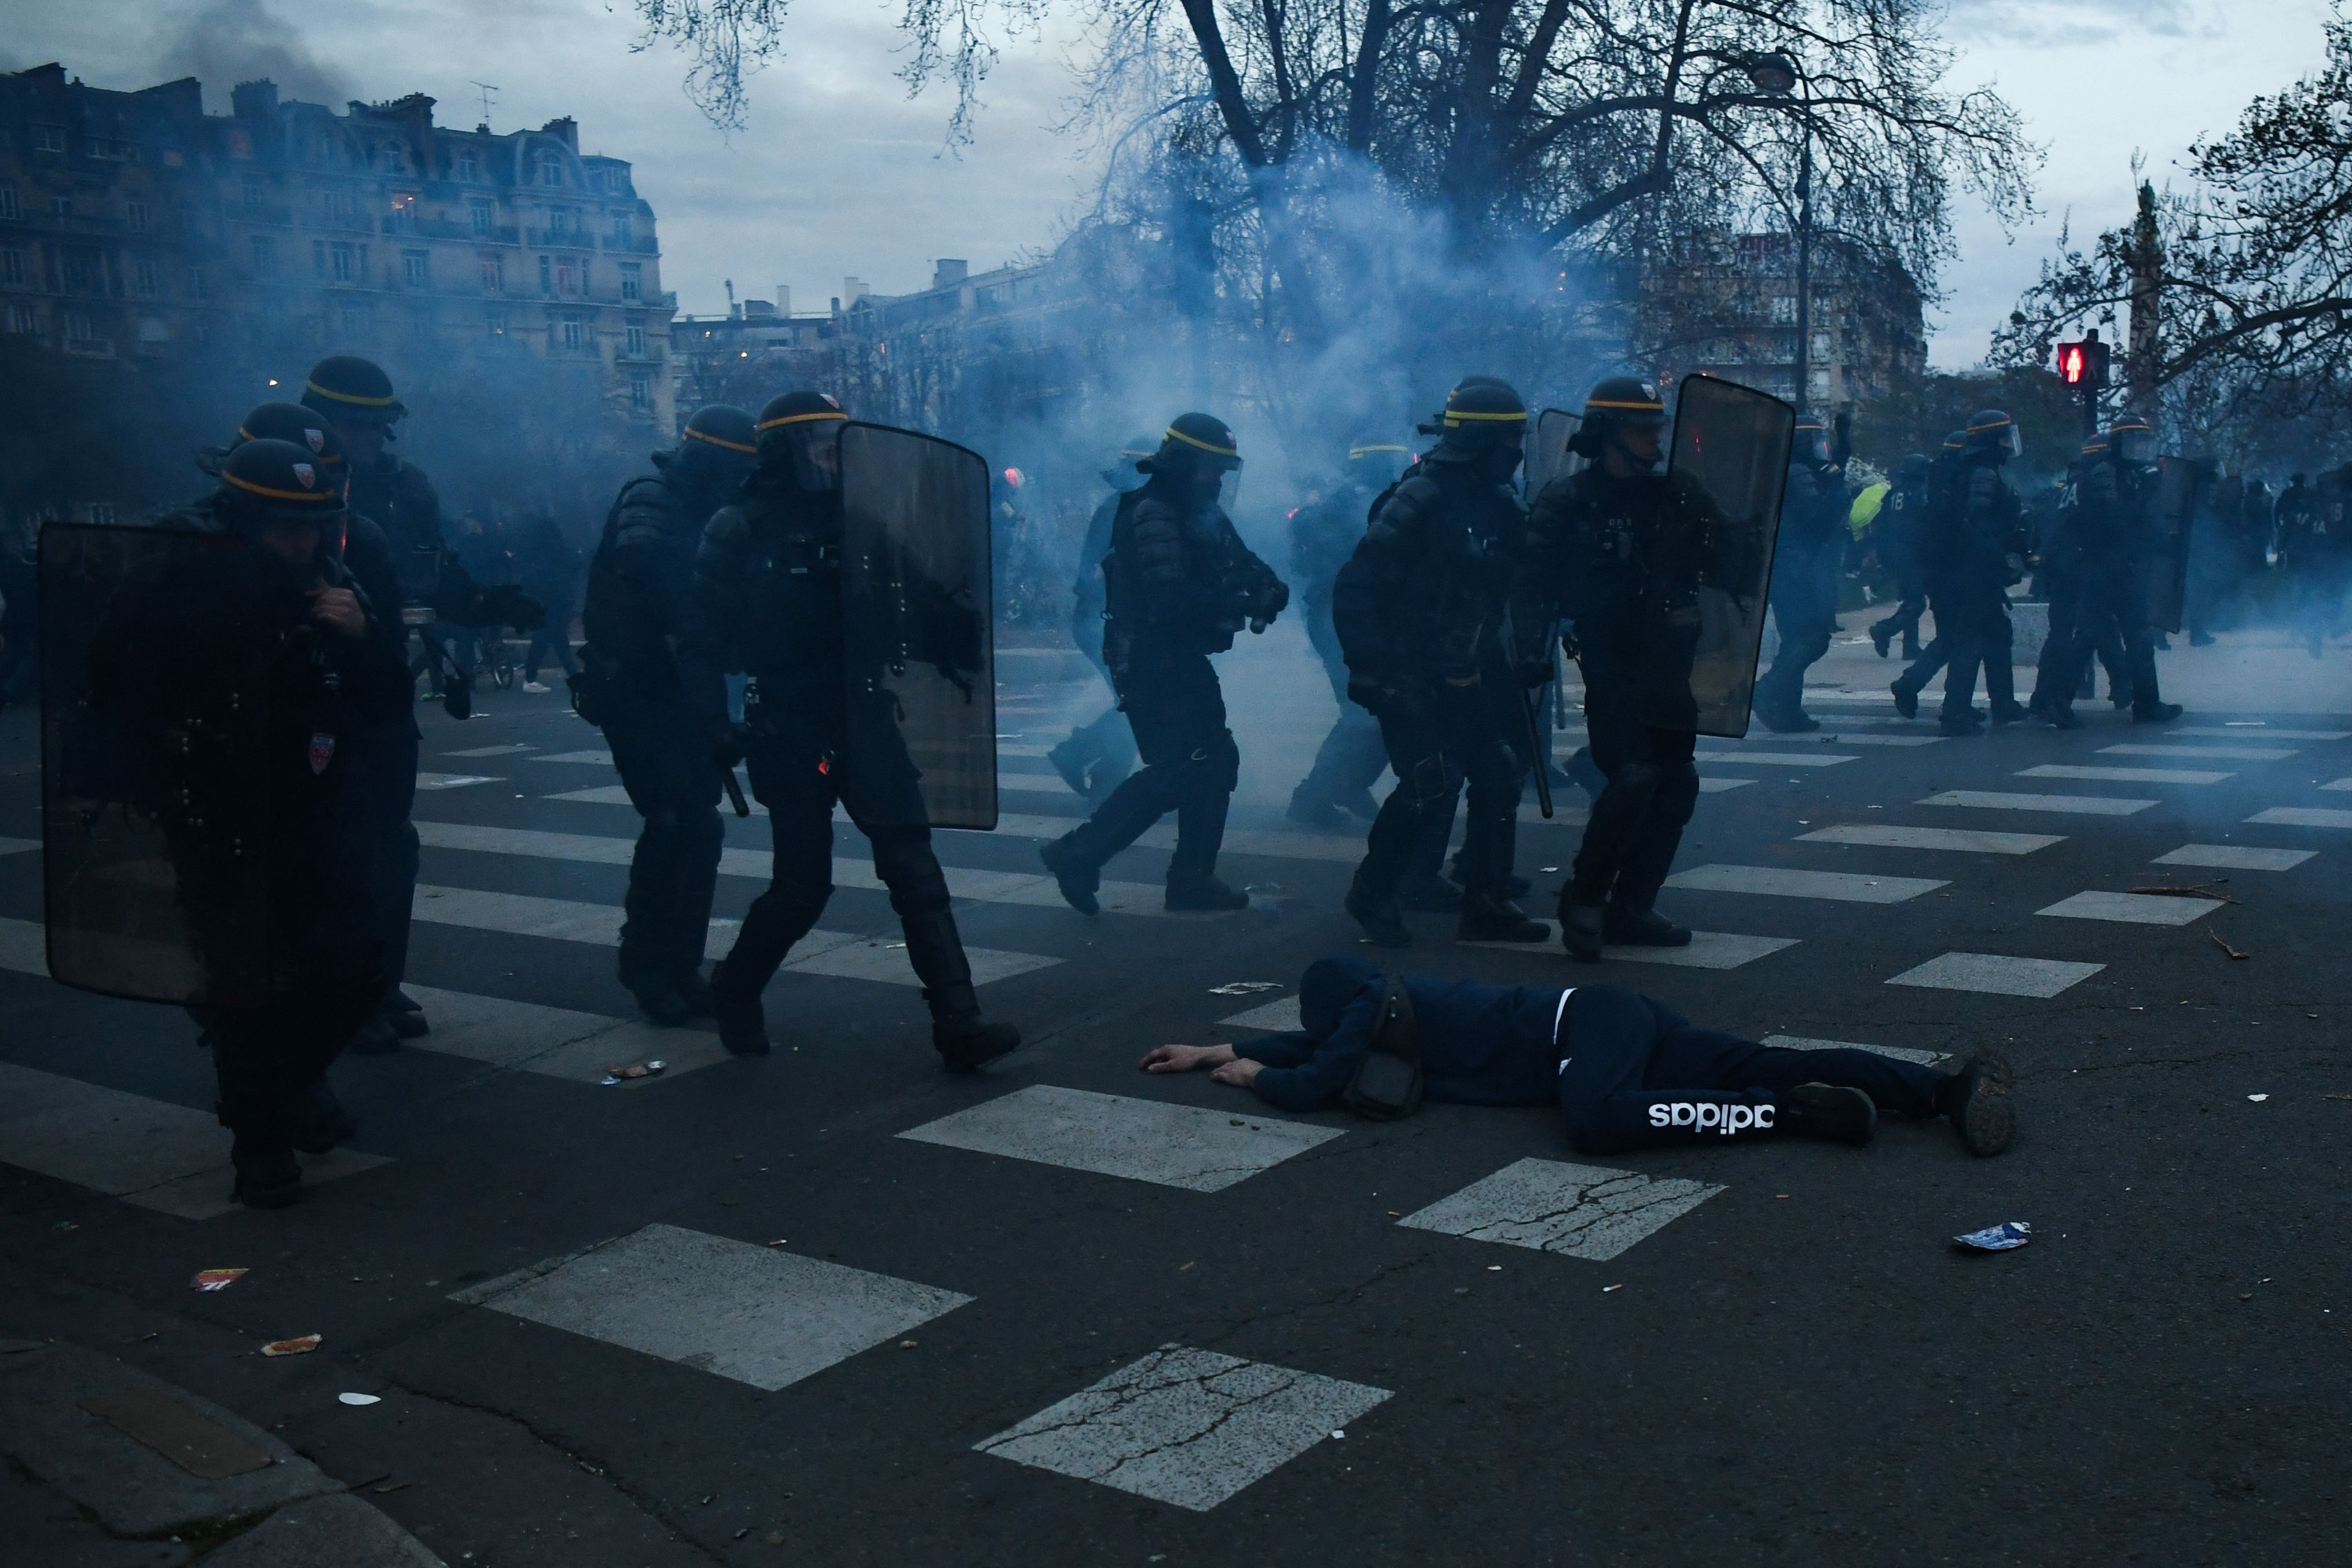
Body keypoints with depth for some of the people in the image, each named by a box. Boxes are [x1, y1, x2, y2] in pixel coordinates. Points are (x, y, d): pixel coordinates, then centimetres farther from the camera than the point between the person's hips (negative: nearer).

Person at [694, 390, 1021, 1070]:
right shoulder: (739, 530, -4)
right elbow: (716, 637, -7)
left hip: (862, 716, 4)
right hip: (789, 727, -4)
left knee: (913, 864, -7)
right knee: (803, 882, 3)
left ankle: (959, 1025, -9)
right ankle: (736, 992, 31)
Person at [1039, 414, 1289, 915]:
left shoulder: (1203, 515, 14)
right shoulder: (1151, 515, -17)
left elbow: (1243, 563, 10)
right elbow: (1170, 596, -29)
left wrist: (1269, 588, -12)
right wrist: (1243, 604, -27)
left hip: (1184, 661, 10)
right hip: (1151, 664, -10)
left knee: (1216, 762, 11)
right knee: (1176, 770, -13)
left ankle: (1193, 878, 18)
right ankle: (1078, 854, -6)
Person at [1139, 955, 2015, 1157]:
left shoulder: (1372, 1008, -6)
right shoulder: (1390, 1001, 19)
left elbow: (1313, 1084, -13)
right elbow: (1320, 1044, 33)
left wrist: (1254, 1074, 9)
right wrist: (1216, 1050, 34)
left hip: (1588, 1025, -9)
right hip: (1608, 1023, 9)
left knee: (1598, 1123, -37)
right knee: (1771, 1066, -4)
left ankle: (1794, 1115, -32)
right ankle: (1947, 1088, -15)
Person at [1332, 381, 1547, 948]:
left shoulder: (1497, 504, 6)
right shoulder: (1418, 503, -17)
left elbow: (1509, 587, 16)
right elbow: (1353, 591, -19)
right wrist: (1374, 668, -23)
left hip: (1460, 676, 8)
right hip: (1406, 680, -8)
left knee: (1499, 776, 4)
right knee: (1430, 785, -14)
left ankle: (1486, 906, 14)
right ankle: (1372, 894, 7)